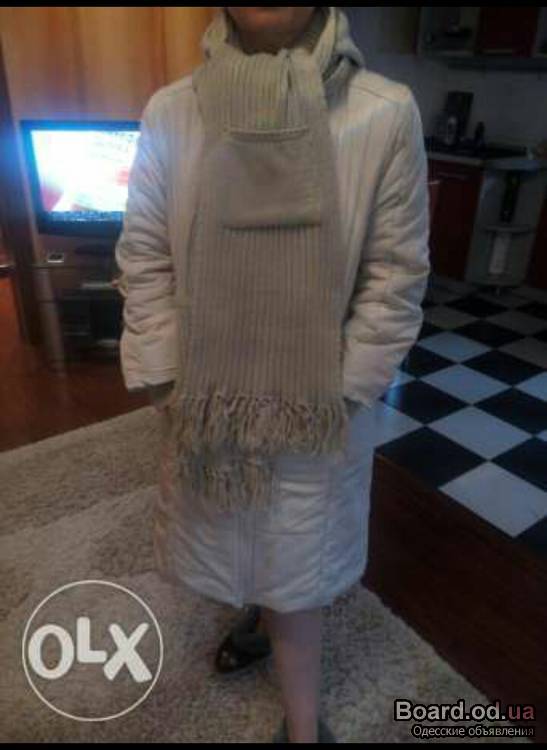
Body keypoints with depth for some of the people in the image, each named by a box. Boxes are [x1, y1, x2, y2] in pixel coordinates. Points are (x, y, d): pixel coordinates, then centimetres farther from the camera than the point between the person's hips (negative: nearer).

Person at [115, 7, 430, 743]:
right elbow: (145, 261, -2)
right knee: (232, 533, 25)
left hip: (316, 403, -2)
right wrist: (168, 385, -5)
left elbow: (396, 276, -9)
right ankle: (259, 609, 60)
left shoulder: (386, 112, -12)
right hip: (206, 395, 3)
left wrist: (342, 396, -10)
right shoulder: (169, 114, -5)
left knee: (297, 565, 14)